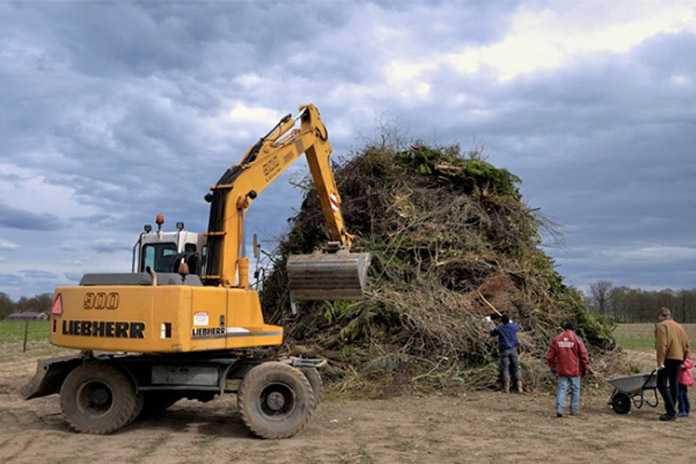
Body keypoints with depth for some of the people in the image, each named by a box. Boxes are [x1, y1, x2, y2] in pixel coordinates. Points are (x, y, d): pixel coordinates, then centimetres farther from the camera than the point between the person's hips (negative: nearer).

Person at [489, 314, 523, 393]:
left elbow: (492, 333, 13)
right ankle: (519, 387, 4)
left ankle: (506, 388, -6)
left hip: (504, 350, -2)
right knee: (516, 369, 8)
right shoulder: (513, 326, 3)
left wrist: (492, 329, 37)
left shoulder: (499, 328, -4)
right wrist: (512, 322, 48)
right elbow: (517, 328, 29)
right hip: (513, 349, 3)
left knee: (505, 369, -1)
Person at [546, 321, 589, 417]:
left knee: (561, 388, 3)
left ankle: (559, 409, -11)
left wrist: (553, 368, 16)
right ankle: (574, 410, 16)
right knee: (575, 389, 11)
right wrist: (585, 368, 7)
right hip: (574, 370, -2)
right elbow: (583, 355, -4)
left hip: (561, 370, 2)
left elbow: (550, 356, 5)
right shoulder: (577, 339, -5)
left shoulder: (556, 339, 3)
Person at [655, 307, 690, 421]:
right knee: (674, 385, 11)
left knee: (662, 384, -6)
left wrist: (660, 361, -17)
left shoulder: (661, 326, -4)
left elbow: (661, 344, -15)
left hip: (668, 358, -8)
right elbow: (686, 344, 18)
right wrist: (683, 359, 23)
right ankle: (671, 411, 13)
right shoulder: (678, 326, 19)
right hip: (678, 358, 8)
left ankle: (671, 411, -13)